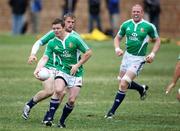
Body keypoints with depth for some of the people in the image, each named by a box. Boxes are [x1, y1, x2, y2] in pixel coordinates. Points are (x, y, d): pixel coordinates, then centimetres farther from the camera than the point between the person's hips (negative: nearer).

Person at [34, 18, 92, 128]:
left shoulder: (74, 39, -9)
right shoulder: (52, 43, 0)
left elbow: (88, 52, -5)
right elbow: (45, 58, -8)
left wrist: (77, 65, -10)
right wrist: (38, 68, -27)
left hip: (76, 73, -1)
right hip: (62, 71, 1)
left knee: (72, 100, -9)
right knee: (58, 90, -28)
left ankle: (62, 121, 13)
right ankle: (50, 118, -24)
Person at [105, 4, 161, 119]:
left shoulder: (149, 26, -9)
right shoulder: (126, 25, 1)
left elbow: (157, 40, 3)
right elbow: (118, 38, 14)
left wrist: (153, 54, -10)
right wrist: (117, 48, -6)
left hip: (139, 59, -6)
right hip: (127, 56, 6)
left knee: (123, 85, -15)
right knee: (123, 83, 15)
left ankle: (112, 111, -7)